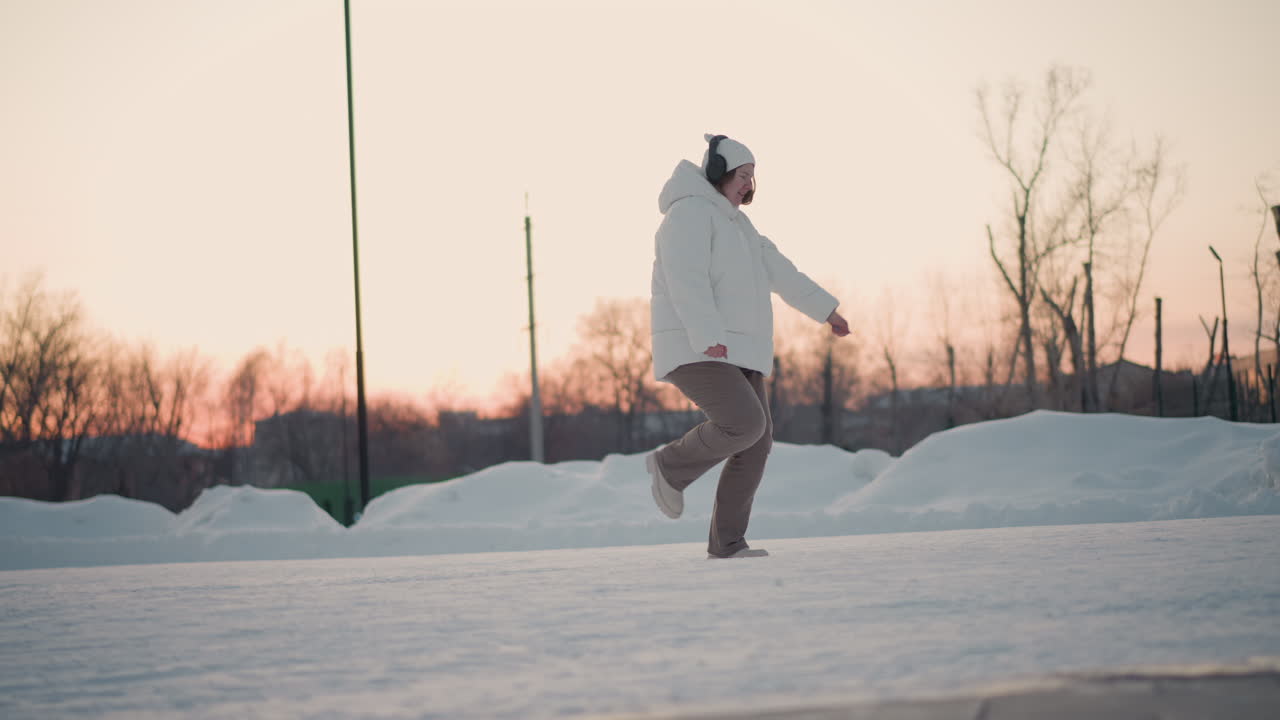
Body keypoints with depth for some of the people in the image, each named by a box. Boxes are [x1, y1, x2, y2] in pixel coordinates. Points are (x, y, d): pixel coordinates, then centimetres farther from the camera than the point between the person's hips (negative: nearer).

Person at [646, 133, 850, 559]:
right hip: (696, 353, -10)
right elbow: (688, 281, -24)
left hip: (736, 354, 10)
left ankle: (726, 544, 5)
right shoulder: (690, 213, -12)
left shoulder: (733, 223, 20)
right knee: (746, 424, -25)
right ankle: (670, 466, -2)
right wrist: (710, 337, -35)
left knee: (756, 444, 0)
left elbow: (778, 271, 27)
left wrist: (826, 310, 30)